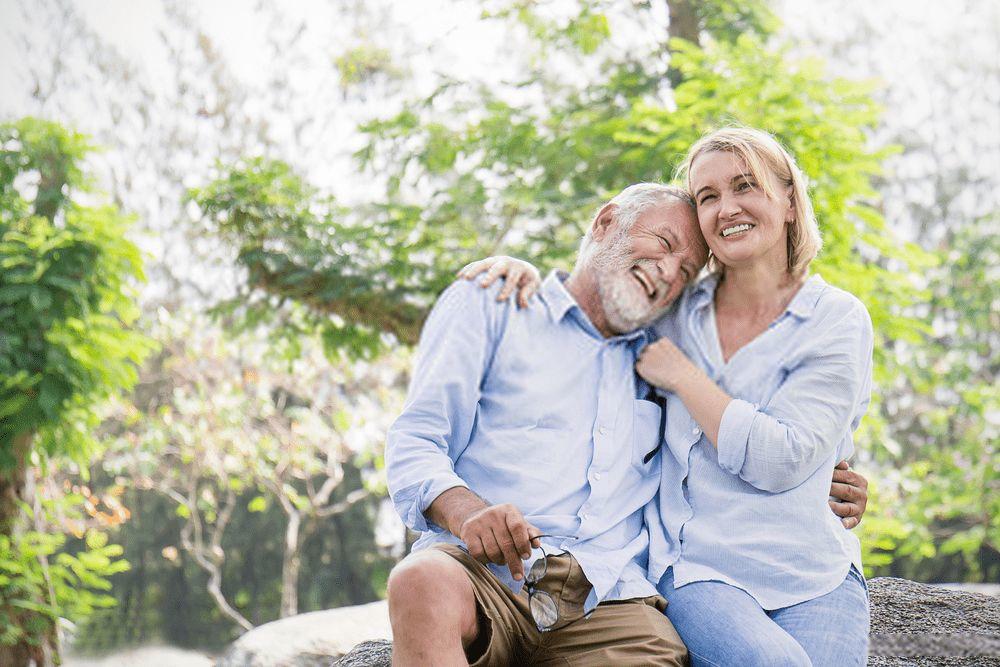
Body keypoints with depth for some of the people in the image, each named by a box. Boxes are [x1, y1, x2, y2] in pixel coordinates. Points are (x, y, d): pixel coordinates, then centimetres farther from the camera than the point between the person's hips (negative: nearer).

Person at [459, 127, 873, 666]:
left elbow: (779, 460, -10)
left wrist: (681, 375, -4)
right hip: (698, 572, 1)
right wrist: (528, 273, 7)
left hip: (814, 576, -1)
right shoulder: (678, 312, 11)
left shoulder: (838, 319, 2)